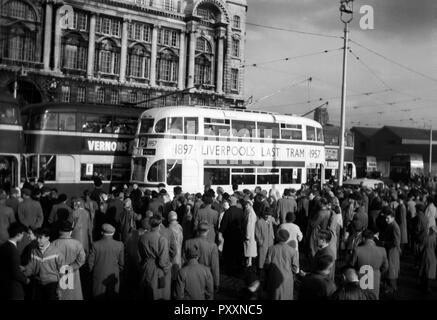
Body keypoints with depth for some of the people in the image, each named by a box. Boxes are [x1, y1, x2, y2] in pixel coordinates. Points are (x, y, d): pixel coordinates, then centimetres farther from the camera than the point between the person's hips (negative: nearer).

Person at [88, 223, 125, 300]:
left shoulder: (96, 245, -15)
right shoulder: (120, 245, -12)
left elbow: (90, 261, -7)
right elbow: (121, 262, -3)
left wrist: (92, 270, 12)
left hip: (99, 276, 0)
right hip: (113, 276, 1)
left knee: (98, 297, 16)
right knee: (112, 296, 16)